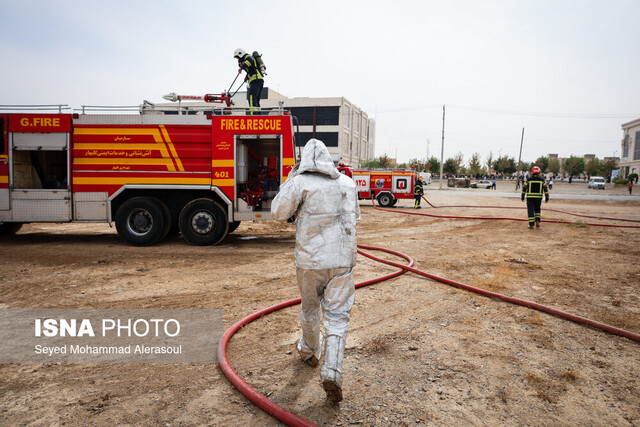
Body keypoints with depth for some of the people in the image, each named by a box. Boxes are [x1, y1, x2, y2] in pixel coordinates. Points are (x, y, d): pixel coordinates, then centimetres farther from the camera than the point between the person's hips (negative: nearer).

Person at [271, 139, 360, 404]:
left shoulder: (300, 183, -8)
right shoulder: (346, 183, 6)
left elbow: (279, 213, -1)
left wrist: (287, 182, 7)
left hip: (310, 260, -1)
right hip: (342, 259, 2)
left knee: (310, 308, 21)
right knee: (337, 316, 5)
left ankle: (310, 351, 43)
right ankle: (332, 371, -8)